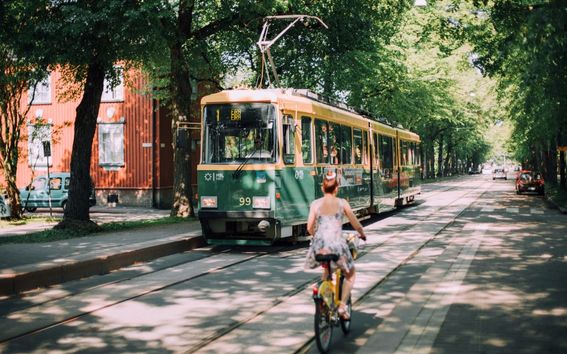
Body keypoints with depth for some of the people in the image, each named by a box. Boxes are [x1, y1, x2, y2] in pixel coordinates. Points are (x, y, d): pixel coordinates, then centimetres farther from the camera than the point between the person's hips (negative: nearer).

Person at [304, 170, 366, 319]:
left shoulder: (315, 204, 6)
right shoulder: (342, 203, 4)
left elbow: (310, 228, 3)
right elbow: (356, 224, 10)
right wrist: (362, 234, 31)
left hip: (319, 245, 3)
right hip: (337, 244, -3)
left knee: (327, 269, 35)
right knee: (350, 274, 22)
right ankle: (342, 305, 6)